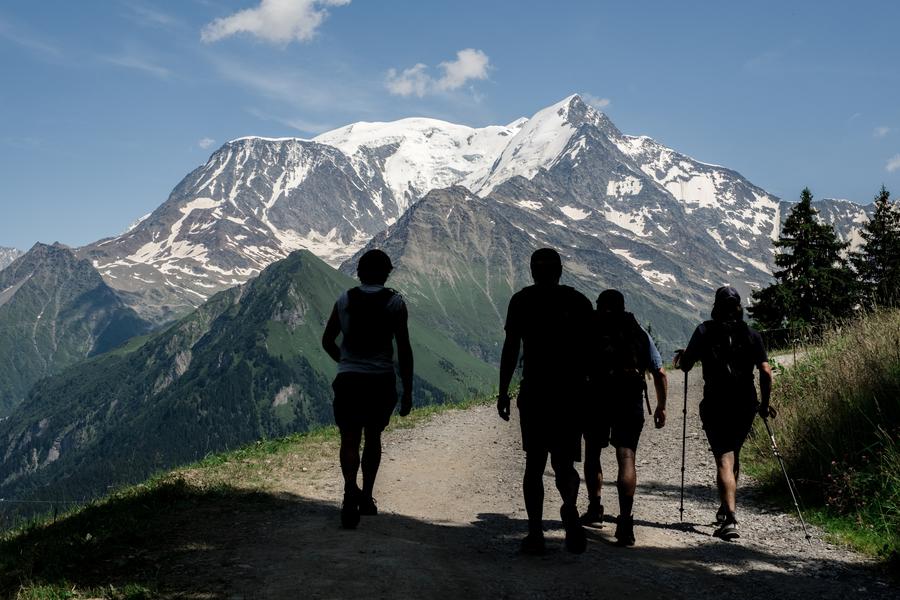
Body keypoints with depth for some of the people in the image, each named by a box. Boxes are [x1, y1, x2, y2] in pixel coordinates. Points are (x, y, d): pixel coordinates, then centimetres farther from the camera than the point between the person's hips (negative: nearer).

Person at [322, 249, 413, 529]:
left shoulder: (345, 300, 3)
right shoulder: (395, 302, -3)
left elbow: (327, 341, 10)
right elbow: (404, 350, -5)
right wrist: (407, 392, 1)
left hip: (348, 380, 0)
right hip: (382, 381, 0)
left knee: (349, 440, 0)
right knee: (373, 438, 17)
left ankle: (351, 490, -24)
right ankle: (366, 497, 24)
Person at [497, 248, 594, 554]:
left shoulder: (522, 300, 0)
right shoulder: (578, 301, 3)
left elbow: (511, 348, -1)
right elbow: (590, 353, 3)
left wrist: (503, 392, 2)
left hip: (533, 392, -1)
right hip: (571, 393, 1)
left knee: (534, 463, 6)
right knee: (564, 462, 8)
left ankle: (535, 532, 4)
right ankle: (570, 507, -16)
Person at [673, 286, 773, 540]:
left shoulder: (705, 331, -1)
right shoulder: (751, 335, 4)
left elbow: (685, 365, -1)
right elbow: (766, 371, -3)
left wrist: (682, 355, 22)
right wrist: (765, 403, 7)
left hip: (715, 406, -3)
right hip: (745, 406, 3)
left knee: (724, 460, -6)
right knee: (733, 456, 22)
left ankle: (729, 519, -21)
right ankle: (726, 509, 35)